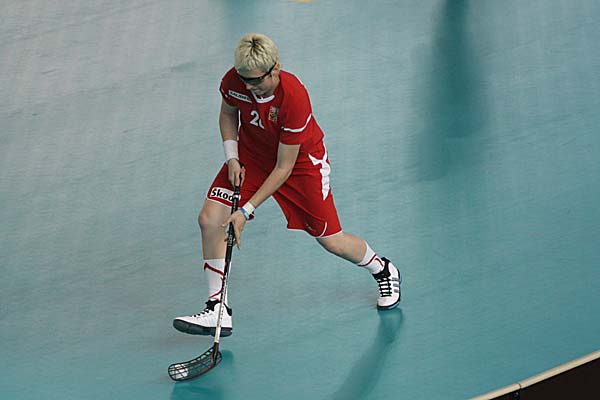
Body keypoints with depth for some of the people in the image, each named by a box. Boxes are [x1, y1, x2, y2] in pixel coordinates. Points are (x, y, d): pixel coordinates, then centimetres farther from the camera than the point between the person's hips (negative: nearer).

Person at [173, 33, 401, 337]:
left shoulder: (294, 99, -36)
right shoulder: (234, 81, -22)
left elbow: (284, 168, -29)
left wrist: (246, 211, -30)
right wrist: (232, 159, -11)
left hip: (301, 160, -4)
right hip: (250, 154, 5)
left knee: (331, 241, -1)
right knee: (210, 218, -14)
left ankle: (384, 271, 32)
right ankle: (218, 309, -5)